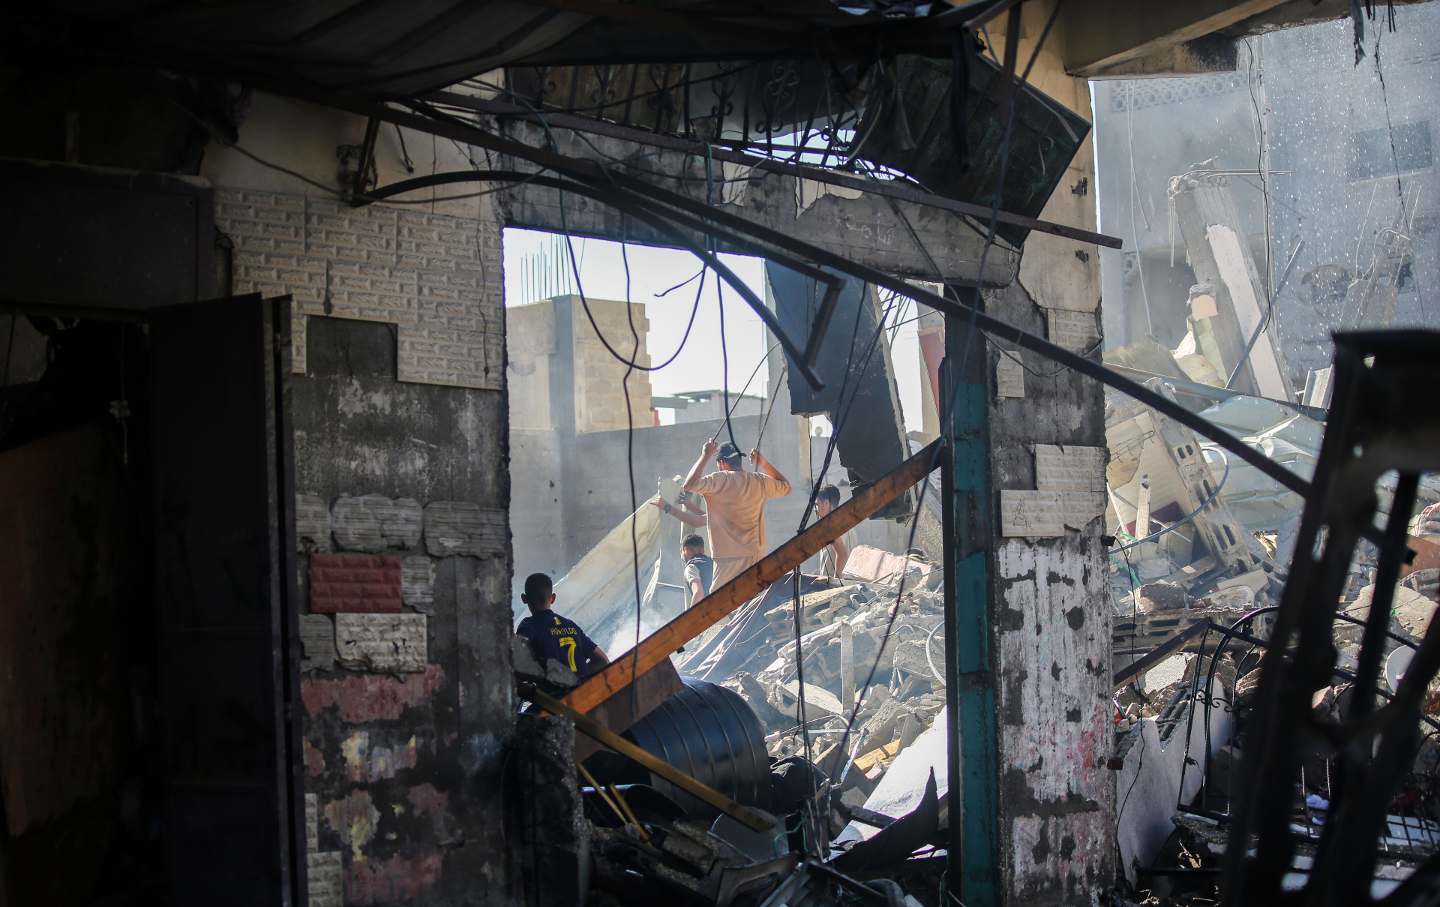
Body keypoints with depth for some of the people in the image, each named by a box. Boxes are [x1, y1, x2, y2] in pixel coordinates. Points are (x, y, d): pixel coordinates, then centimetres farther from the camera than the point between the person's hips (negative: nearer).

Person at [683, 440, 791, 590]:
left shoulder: (720, 480, -11)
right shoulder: (760, 482, 7)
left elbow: (689, 485, -20)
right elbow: (786, 487, 25)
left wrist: (705, 456, -9)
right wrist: (764, 463, 24)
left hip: (731, 559, -6)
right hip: (757, 555, 6)